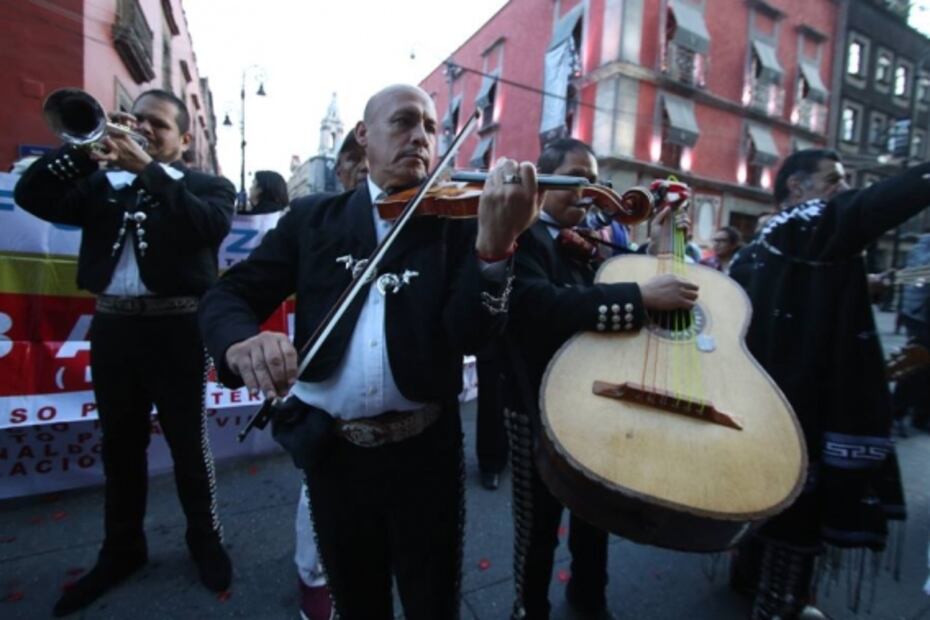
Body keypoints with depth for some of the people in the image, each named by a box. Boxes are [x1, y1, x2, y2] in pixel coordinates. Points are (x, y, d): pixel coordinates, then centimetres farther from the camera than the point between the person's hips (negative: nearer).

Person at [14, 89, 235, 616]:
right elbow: (33, 195, 6)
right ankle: (122, 549, 33)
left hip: (175, 328, -4)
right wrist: (84, 148, -3)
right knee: (121, 445, 15)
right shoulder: (103, 184, 16)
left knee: (188, 443, 6)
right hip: (113, 326, 4)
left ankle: (206, 540, 25)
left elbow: (210, 225, -16)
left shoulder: (209, 186, 4)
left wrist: (148, 169, -16)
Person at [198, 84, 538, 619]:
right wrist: (241, 340, -26)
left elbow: (469, 335, -15)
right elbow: (229, 294, -3)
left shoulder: (457, 222, -3)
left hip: (425, 450, -1)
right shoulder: (313, 218, 3)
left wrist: (495, 244, -33)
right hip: (332, 449, 2)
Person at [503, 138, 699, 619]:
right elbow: (540, 304, -32)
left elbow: (598, 300, 6)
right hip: (539, 406, -6)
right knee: (538, 526, 12)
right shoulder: (520, 235, -13)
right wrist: (641, 297, -36)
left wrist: (658, 245, -4)